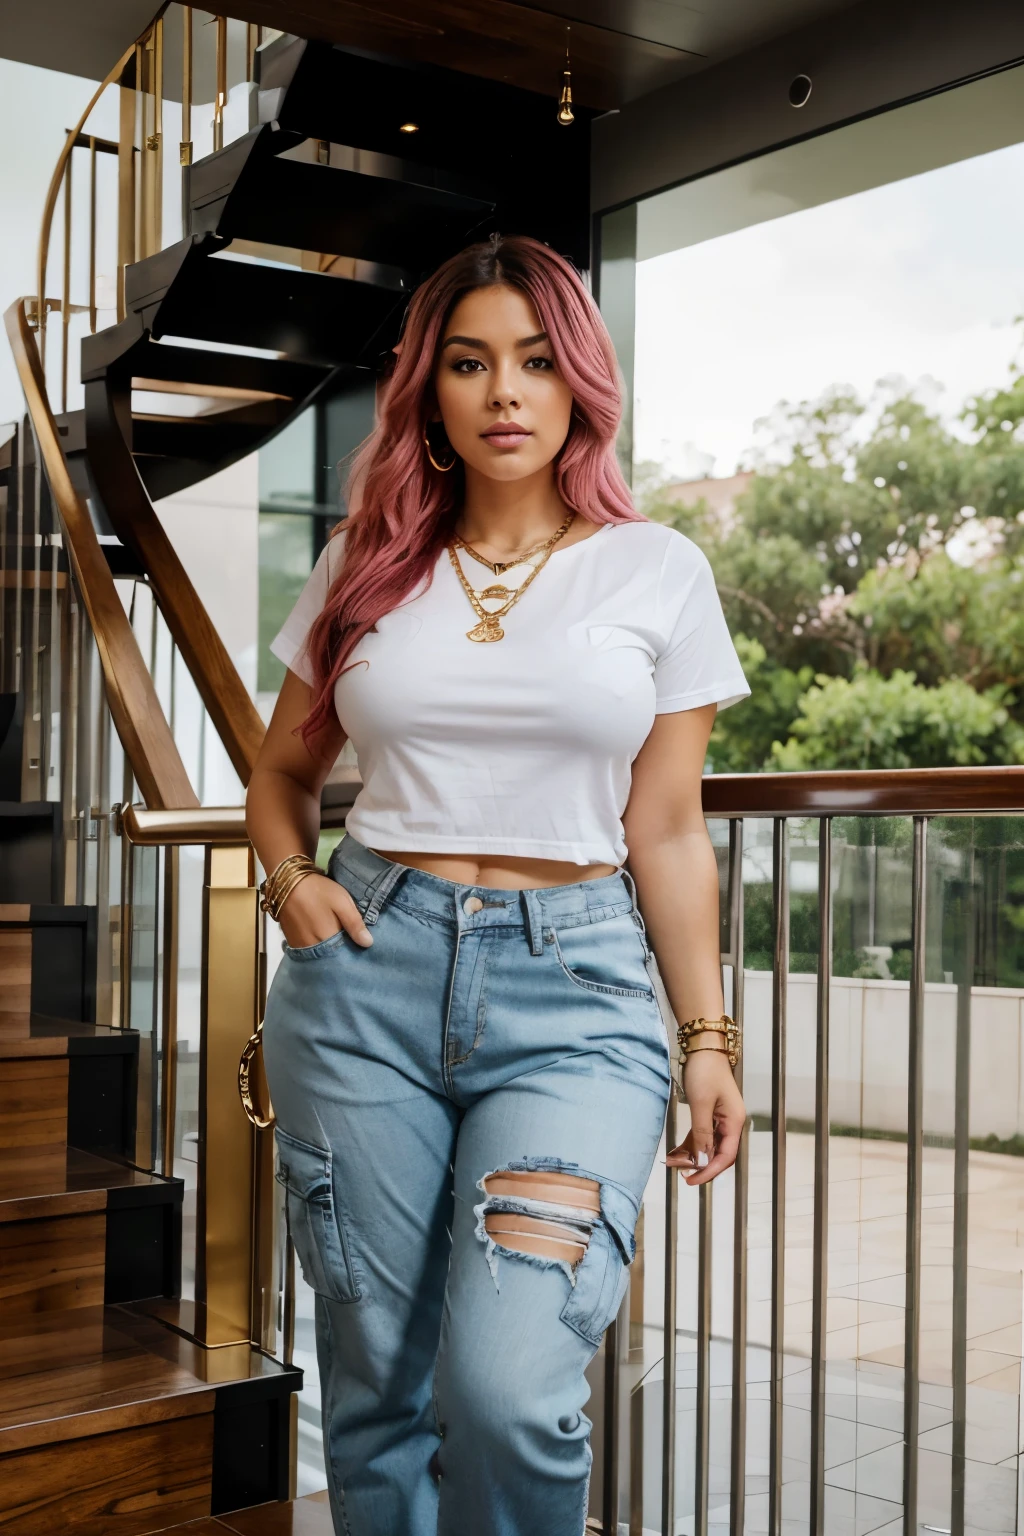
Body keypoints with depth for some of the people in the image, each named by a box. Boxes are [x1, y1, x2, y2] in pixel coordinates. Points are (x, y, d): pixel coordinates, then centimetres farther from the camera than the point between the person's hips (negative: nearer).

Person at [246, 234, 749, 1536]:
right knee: (377, 1388, 7)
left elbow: (667, 832, 6)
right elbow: (281, 772, 21)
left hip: (575, 991, -2)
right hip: (367, 977, 2)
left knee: (507, 1391, -15)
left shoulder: (655, 572, 5)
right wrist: (290, 881, 1)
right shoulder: (366, 569, 10)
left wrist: (709, 1037, 3)